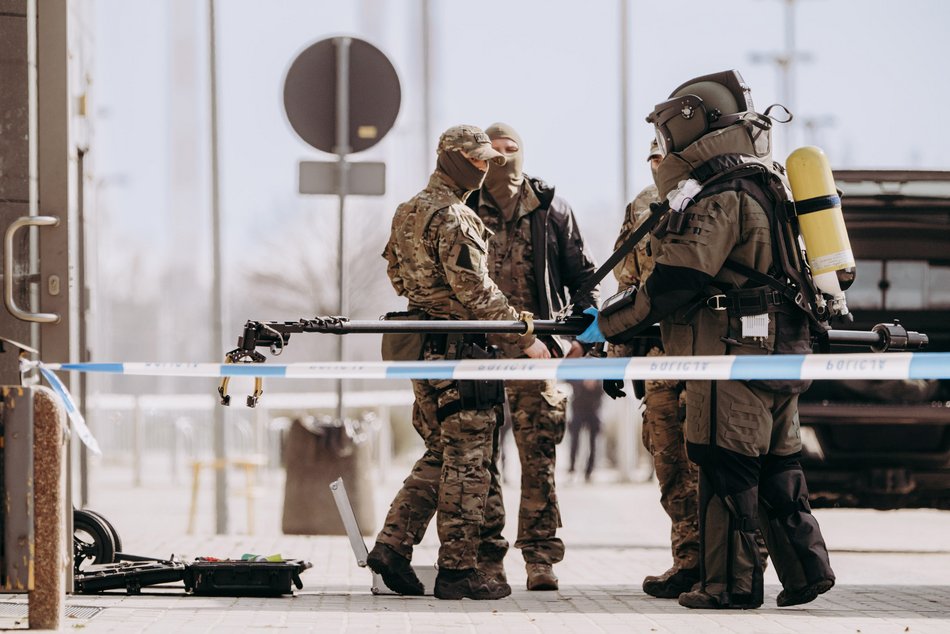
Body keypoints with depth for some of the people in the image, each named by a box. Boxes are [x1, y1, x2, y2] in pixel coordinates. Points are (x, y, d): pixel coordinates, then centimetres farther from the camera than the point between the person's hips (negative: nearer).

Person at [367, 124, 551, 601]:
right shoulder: (453, 217, -15)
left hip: (421, 346, 9)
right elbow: (476, 291, -20)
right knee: (467, 461, -3)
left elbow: (398, 275, 22)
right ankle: (459, 569, -1)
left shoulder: (408, 212, 14)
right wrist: (524, 338, -16)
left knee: (440, 455, 16)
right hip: (457, 348, -9)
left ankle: (393, 545, 9)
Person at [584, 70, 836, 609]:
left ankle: (730, 585, -3)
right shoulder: (761, 185, 17)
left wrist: (610, 323, -8)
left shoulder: (720, 195, -14)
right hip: (782, 347, 9)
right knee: (776, 467, 13)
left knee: (727, 469, -5)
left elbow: (676, 282, -18)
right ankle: (807, 569, 14)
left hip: (734, 352, -9)